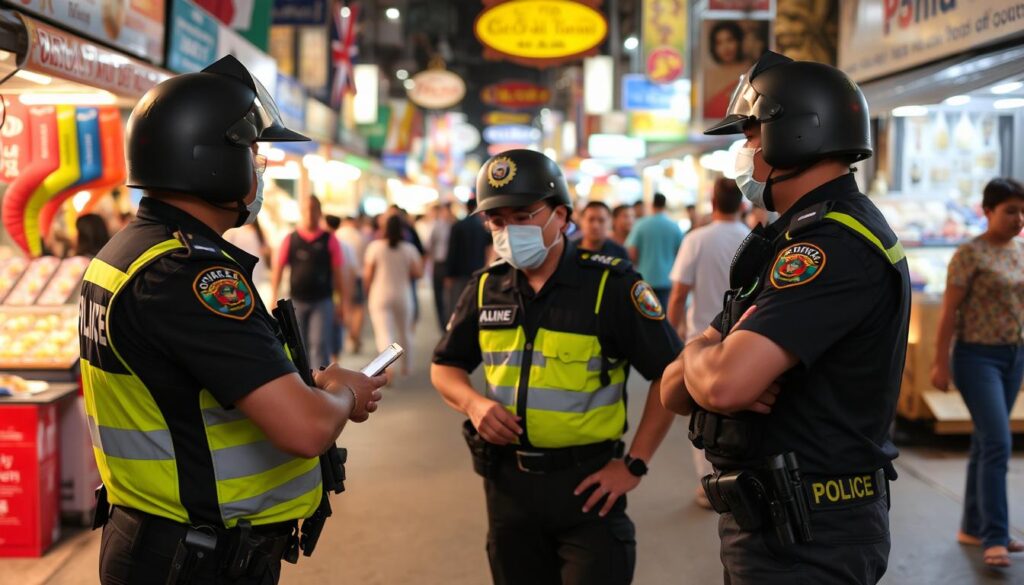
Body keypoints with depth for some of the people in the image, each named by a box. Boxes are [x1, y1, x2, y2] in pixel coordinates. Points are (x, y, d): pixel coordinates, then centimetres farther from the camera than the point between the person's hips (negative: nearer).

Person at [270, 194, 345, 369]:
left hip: (322, 302, -2)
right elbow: (278, 269, 6)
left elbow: (337, 273, 3)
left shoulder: (329, 240, 1)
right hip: (297, 302, 2)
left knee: (320, 344, -11)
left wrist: (341, 303, 1)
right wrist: (274, 298, 0)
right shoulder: (290, 240, 4)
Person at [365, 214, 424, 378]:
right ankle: (406, 368, 30)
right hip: (403, 296, 2)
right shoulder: (409, 249, -5)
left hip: (380, 296, -2)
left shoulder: (375, 246, -7)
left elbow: (367, 274, -5)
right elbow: (418, 273, -4)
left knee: (384, 334, -8)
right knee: (405, 333, 19)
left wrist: (367, 291, 12)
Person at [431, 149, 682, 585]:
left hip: (586, 482, -4)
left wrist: (635, 464, -11)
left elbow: (671, 373, -10)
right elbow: (445, 367, 14)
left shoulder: (610, 285, -12)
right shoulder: (486, 288, 2)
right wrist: (472, 403, -8)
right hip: (508, 480, 5)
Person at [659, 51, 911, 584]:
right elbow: (675, 391, 8)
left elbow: (723, 384, -32)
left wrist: (698, 354, -9)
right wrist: (716, 358, -14)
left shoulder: (834, 244, -20)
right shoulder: (794, 240, 12)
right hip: (777, 524, 9)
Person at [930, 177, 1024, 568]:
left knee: (986, 442, 12)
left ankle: (973, 527, 21)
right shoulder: (971, 254, -12)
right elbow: (949, 312, -12)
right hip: (979, 356, -7)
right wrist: (940, 363, -14)